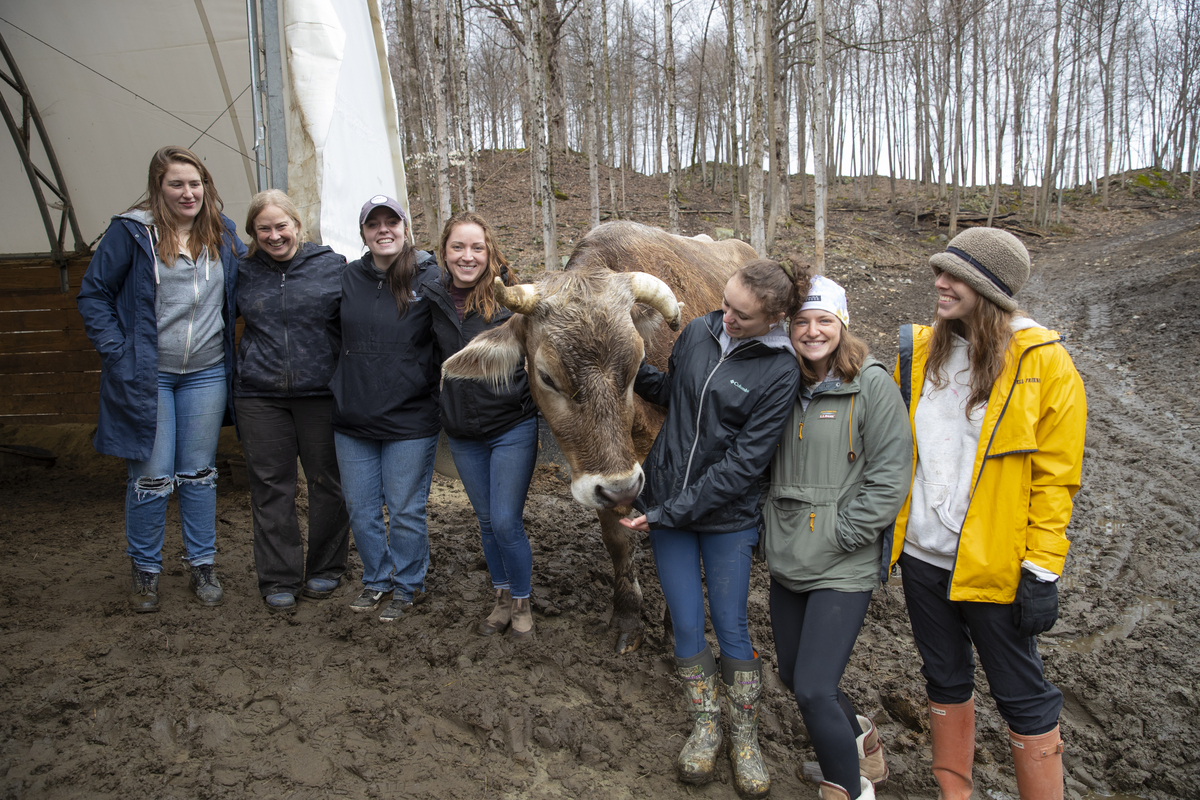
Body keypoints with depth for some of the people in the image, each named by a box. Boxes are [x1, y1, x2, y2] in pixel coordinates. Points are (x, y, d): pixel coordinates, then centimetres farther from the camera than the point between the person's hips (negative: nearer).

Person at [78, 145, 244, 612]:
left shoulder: (222, 234, 6)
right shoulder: (131, 232, -5)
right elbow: (93, 293, 0)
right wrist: (115, 350, -10)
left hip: (206, 375, 3)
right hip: (146, 376, -3)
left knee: (199, 473, 11)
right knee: (151, 478, 2)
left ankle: (202, 566, 23)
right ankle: (145, 571, 20)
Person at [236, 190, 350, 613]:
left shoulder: (332, 265, 0)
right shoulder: (245, 272, 8)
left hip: (320, 391, -2)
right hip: (260, 395, 2)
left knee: (327, 482, 7)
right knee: (271, 487, 5)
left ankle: (324, 569, 25)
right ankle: (278, 579, 17)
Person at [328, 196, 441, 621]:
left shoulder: (429, 277, -7)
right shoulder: (349, 278, 5)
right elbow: (333, 332, 20)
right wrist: (346, 376, 13)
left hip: (410, 420, -4)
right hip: (353, 420, 4)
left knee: (405, 510, 7)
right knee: (361, 509, 14)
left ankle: (405, 586, 27)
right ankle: (376, 579, 34)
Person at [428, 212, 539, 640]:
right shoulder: (434, 298, 1)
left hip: (513, 428, -4)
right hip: (462, 434, 4)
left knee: (506, 522, -3)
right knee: (486, 521, 15)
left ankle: (522, 603, 20)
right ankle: (502, 599, 33)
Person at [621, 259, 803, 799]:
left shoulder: (780, 372, -15)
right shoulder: (699, 332, -2)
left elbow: (745, 462, -18)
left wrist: (671, 511, -19)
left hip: (727, 515, -3)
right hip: (666, 502, 4)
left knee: (731, 628, 8)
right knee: (687, 626, 10)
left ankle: (745, 738, 30)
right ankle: (706, 727, 31)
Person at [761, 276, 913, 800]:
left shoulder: (872, 385, -10)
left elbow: (890, 476, -12)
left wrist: (836, 535, -13)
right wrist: (770, 530, 9)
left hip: (844, 567, -6)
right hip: (786, 560, 7)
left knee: (814, 691, -10)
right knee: (792, 676, 18)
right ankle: (860, 738, 46)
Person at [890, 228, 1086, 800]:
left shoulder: (1043, 361, -10)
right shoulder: (919, 349, 2)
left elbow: (1055, 477, -10)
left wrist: (1042, 571, -12)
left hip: (994, 563, -5)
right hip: (921, 554, 5)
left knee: (1022, 698, 8)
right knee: (945, 681, 19)